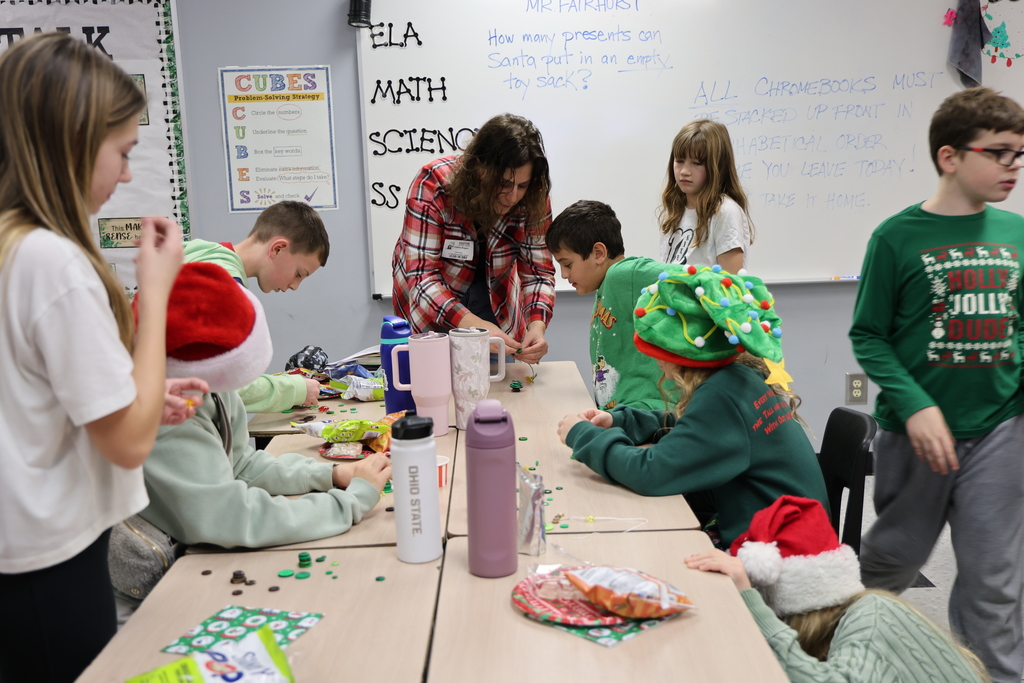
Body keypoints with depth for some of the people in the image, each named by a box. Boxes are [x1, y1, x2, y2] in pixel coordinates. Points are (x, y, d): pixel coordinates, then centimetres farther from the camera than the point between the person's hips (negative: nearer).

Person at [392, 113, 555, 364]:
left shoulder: (533, 199, -18)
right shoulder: (434, 185, -30)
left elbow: (538, 271, -14)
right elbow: (421, 275, -33)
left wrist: (537, 324, -34)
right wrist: (475, 326, -47)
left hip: (494, 303, 3)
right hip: (431, 310, -3)